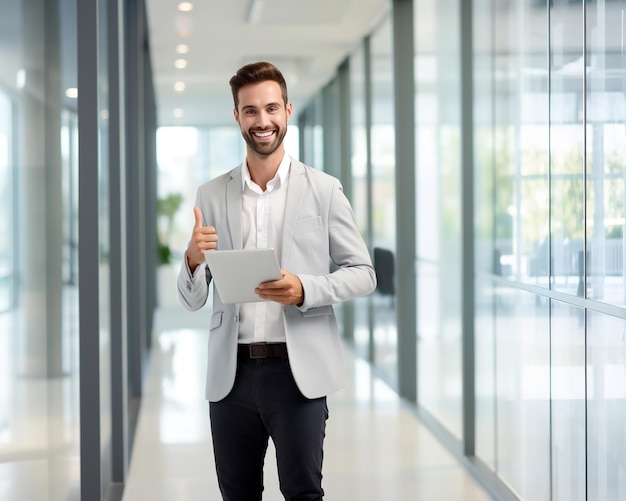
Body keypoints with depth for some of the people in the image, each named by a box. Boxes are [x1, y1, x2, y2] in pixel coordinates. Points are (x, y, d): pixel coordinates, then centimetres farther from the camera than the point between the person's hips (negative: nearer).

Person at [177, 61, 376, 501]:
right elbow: (192, 300, 9)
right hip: (231, 371, 3)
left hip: (297, 368, -2)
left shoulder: (323, 190, 2)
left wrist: (304, 290, -14)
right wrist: (194, 259, -13)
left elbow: (363, 273, 3)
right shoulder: (212, 196, 8)